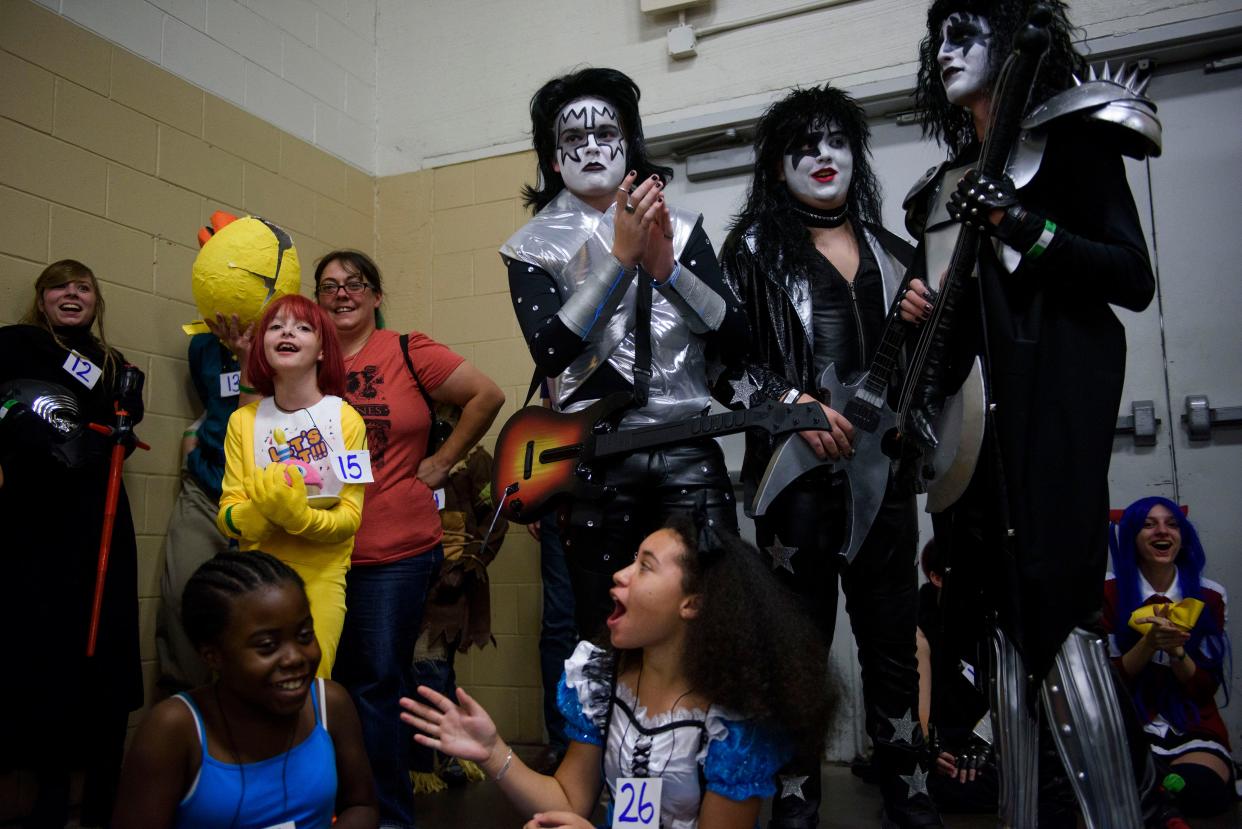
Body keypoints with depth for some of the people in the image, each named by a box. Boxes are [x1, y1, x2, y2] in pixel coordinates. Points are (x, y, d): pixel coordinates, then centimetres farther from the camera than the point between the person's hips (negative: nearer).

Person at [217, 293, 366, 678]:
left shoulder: (346, 419, -7)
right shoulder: (244, 420, -1)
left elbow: (350, 517, -8)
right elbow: (227, 514, -2)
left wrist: (299, 517, -26)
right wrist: (256, 515, -24)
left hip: (322, 573, -2)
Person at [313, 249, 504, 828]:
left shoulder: (408, 353, -4)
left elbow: (487, 395, -5)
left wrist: (441, 463, -4)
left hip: (396, 550, -4)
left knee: (379, 682, 3)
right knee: (330, 680, 15)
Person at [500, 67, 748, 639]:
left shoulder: (681, 227, 9)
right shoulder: (532, 246, 4)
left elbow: (735, 336, 1)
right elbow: (549, 351, -12)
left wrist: (665, 267, -14)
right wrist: (620, 255, -18)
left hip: (689, 451, 1)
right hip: (596, 459, -1)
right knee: (607, 633, 6)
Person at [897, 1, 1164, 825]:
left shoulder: (1072, 138, 5)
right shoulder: (948, 184, 22)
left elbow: (1134, 281, -5)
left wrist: (1026, 226, -15)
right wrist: (920, 310, 3)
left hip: (1053, 396, -6)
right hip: (973, 410, 6)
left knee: (1057, 608, -15)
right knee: (1003, 613, 4)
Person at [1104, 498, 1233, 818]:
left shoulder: (1209, 596, 4)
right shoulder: (1109, 592, -3)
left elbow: (1207, 689, 1)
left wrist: (1177, 651, -20)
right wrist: (1149, 644, -23)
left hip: (1194, 732, 2)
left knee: (1198, 792, -32)